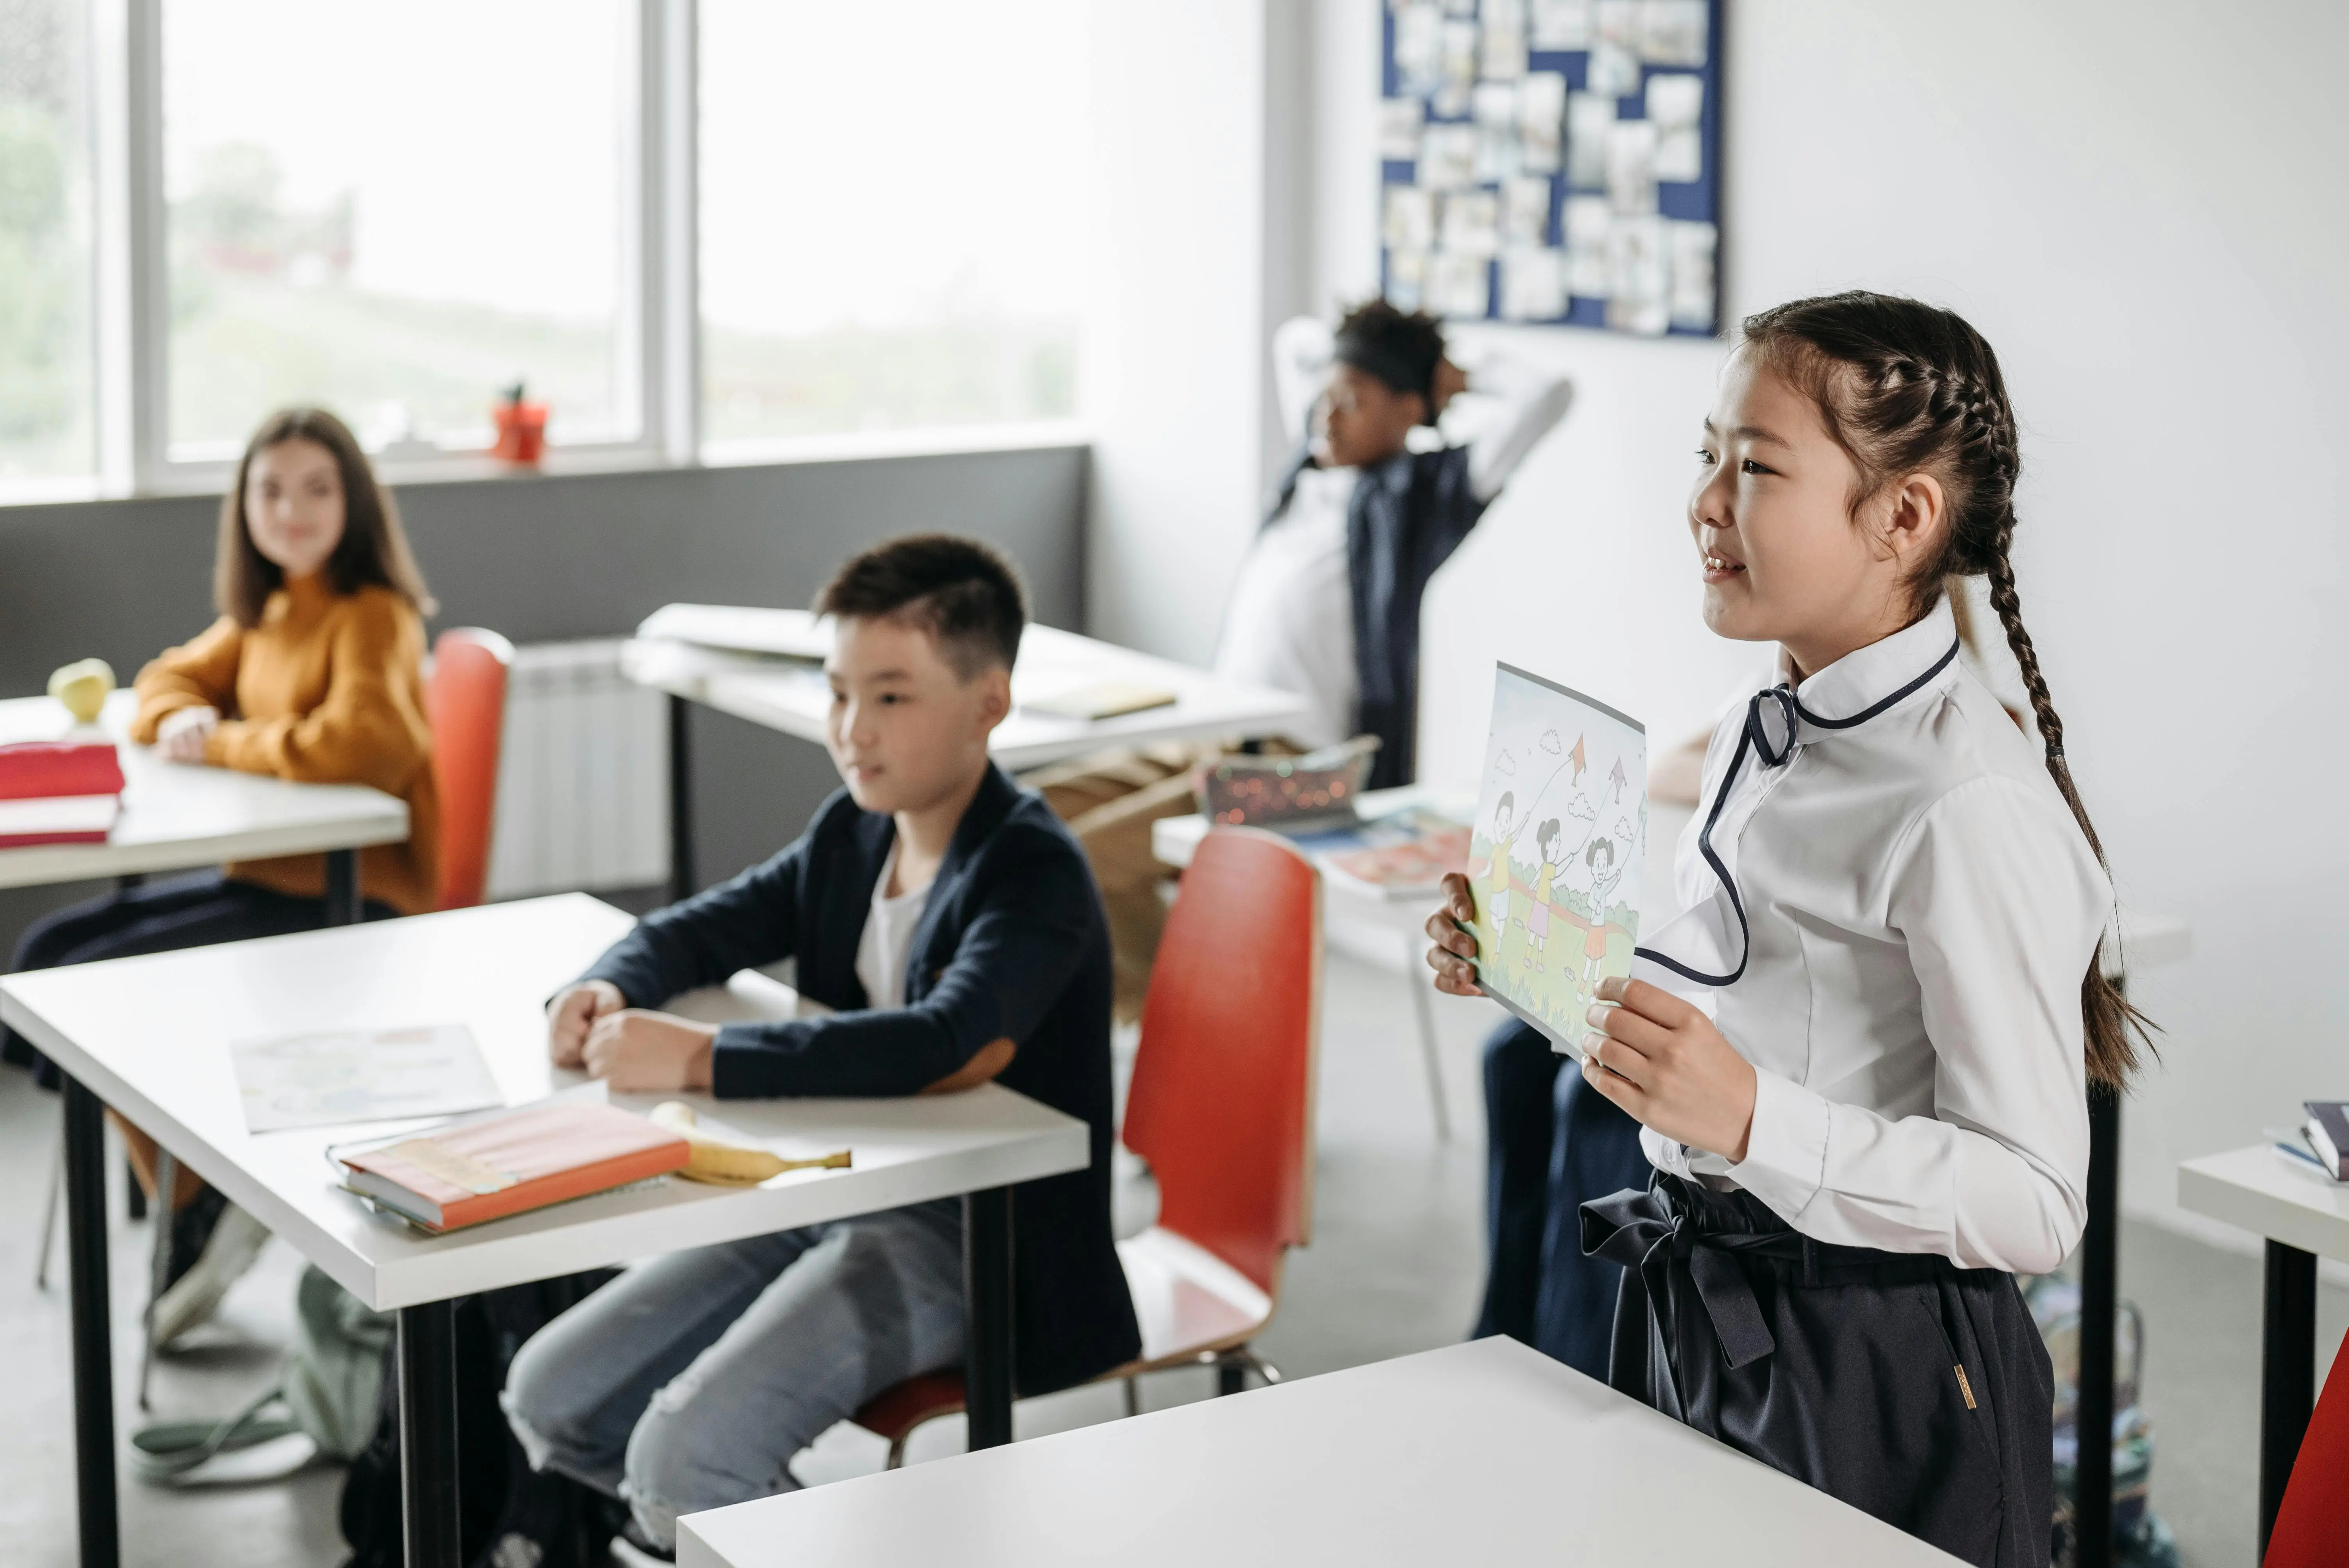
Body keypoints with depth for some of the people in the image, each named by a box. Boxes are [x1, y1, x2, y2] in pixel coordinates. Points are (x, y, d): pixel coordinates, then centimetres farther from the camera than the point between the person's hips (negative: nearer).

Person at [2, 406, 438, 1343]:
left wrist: (223, 744, -14)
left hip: (351, 904, -10)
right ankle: (198, 1231, 7)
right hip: (268, 881, 10)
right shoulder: (263, 613, 11)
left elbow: (357, 745, -30)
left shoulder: (374, 616, -15)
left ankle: (204, 1221, 2)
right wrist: (181, 719, -2)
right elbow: (173, 679, 24)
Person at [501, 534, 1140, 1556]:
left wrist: (701, 1059, -37)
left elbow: (945, 1047, -36)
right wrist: (609, 989, -7)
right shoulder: (853, 832, 8)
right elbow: (706, 928, 17)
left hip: (973, 1241, -9)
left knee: (686, 1456, -25)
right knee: (551, 1399, 2)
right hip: (827, 1195, 9)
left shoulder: (1034, 874, -18)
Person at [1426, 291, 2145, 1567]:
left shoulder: (1972, 805, -22)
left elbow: (2034, 1202, -23)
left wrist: (1754, 1121, -33)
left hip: (1871, 1378, -8)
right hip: (1696, 1320, 8)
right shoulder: (1754, 743, 6)